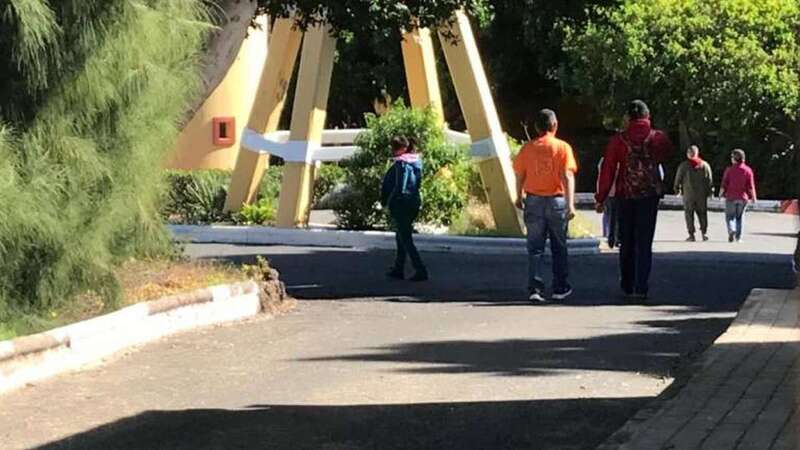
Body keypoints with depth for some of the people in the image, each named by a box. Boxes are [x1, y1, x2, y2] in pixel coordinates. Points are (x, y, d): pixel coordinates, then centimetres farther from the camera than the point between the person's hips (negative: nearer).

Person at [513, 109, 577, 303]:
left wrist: (519, 197, 20)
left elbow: (519, 175, 4)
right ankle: (560, 288, 17)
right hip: (556, 200, -1)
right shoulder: (562, 147, -6)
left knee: (535, 248, 5)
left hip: (533, 201, 1)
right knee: (559, 247, 11)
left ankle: (535, 289, -4)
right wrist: (570, 204, -15)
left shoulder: (527, 148, 0)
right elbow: (568, 177, -13)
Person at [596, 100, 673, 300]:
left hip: (625, 195, 1)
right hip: (650, 194, -1)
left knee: (626, 243, 13)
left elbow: (607, 169, 0)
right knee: (644, 243, 0)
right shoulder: (658, 137, -2)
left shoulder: (619, 139, -1)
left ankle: (627, 286, 19)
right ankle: (641, 287, -9)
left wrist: (601, 198, 6)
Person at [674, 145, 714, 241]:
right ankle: (704, 233, 6)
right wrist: (710, 191, 14)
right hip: (702, 194, 2)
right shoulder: (705, 165, 3)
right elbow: (710, 180, 5)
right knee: (702, 213, 11)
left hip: (688, 195, -2)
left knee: (689, 214, 3)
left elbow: (678, 179, 1)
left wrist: (677, 190, 14)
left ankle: (691, 235, -1)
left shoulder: (683, 166, -3)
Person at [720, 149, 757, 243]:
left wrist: (721, 193, 12)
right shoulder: (748, 170, -2)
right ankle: (738, 237, 10)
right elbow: (751, 186, -3)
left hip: (731, 197, -2)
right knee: (740, 217, 14)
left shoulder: (729, 170, -6)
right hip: (743, 197, 2)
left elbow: (724, 185, -5)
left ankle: (731, 230, -19)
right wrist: (753, 197, 8)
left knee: (729, 216, 8)